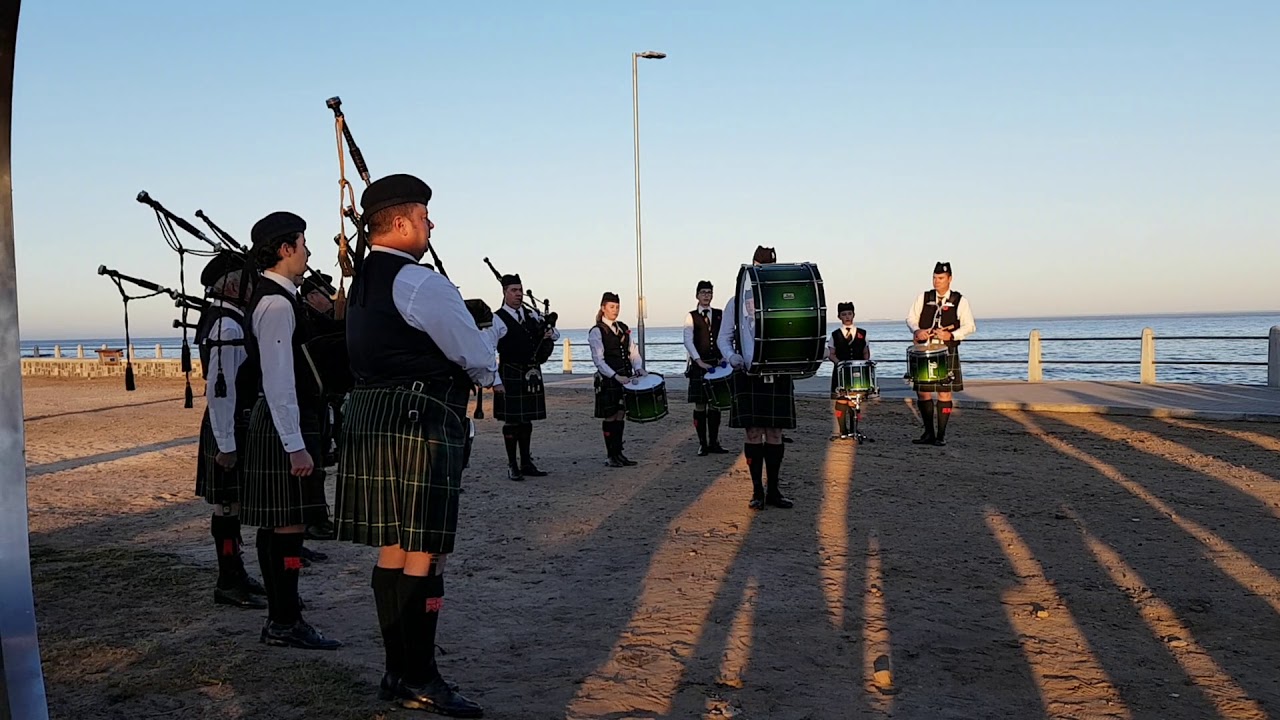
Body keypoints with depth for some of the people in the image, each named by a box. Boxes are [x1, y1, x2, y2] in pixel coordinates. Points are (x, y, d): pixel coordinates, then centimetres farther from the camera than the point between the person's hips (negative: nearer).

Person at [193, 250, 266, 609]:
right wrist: (226, 445, -23)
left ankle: (234, 573, 27)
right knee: (229, 504, -2)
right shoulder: (228, 328, -19)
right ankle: (229, 584, 6)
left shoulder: (230, 321, 12)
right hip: (230, 430, -10)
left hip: (237, 427, 10)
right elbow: (220, 390, -24)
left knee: (232, 503, 16)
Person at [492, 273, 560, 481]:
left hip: (532, 374, 6)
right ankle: (512, 466, 9)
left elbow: (556, 334, 22)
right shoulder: (497, 319, -7)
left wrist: (550, 333, -3)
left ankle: (526, 463, 21)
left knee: (527, 419, 12)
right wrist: (496, 381, -17)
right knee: (511, 420, 0)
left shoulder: (532, 315, 11)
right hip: (510, 375, -6)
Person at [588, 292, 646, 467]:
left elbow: (633, 352, 14)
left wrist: (639, 368, -5)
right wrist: (615, 376, -25)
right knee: (610, 417, -1)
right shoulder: (596, 331, -7)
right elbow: (598, 360, -14)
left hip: (625, 378, 6)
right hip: (607, 380, -6)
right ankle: (611, 457, 6)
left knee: (620, 416, 9)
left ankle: (619, 454, 16)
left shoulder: (624, 328, 13)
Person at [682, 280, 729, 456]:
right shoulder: (691, 317, -1)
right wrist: (699, 361, -19)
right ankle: (703, 444, 6)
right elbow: (688, 341, -10)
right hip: (698, 365, -3)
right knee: (700, 405, 0)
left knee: (715, 404, 7)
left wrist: (724, 357, -6)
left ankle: (714, 442, 14)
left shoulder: (719, 315, 10)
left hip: (716, 364, 3)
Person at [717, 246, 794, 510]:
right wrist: (732, 357, -16)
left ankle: (774, 490, 15)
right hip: (749, 377, -1)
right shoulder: (737, 302, 4)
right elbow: (724, 337, 4)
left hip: (778, 377, 2)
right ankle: (757, 491, 10)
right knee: (754, 433, 1)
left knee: (775, 434, 6)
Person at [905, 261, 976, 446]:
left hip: (947, 353, -2)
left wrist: (950, 335, -16)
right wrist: (917, 331, -13)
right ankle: (928, 433, 13)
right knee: (922, 391, 1)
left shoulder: (960, 301, 2)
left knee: (945, 393, 0)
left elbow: (969, 326, 0)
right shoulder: (923, 297, 7)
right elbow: (911, 318, 8)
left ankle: (941, 435, 8)